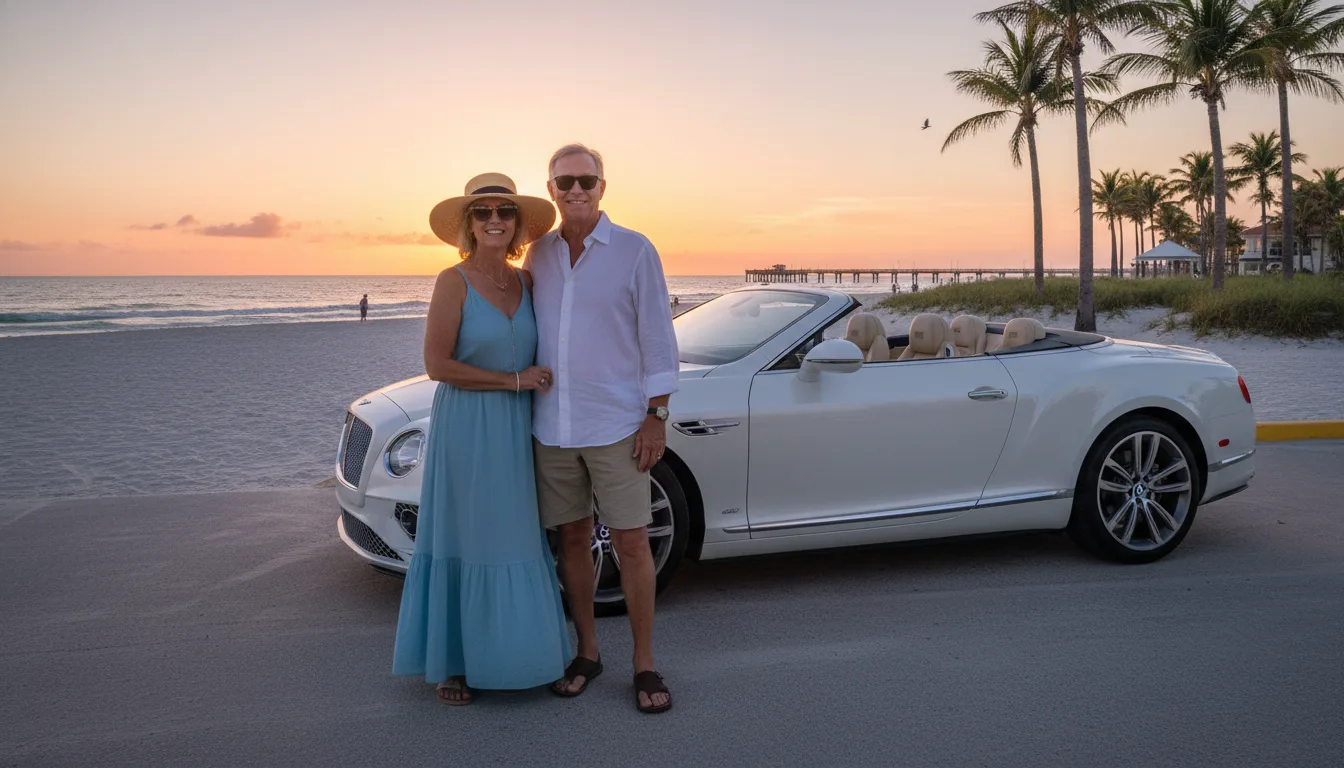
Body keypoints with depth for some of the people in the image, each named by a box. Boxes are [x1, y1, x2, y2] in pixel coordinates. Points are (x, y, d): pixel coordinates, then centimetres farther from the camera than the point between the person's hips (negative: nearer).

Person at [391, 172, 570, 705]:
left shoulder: (525, 284, 7)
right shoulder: (454, 282, -9)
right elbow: (436, 364, -15)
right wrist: (513, 380, -15)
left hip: (516, 431, 5)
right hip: (466, 428, -5)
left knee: (515, 542, 11)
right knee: (464, 544, 3)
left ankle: (507, 654, 26)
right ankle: (453, 663, 17)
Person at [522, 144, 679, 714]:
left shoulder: (635, 251, -3)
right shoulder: (538, 255, 9)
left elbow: (657, 338, -4)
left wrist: (656, 417, -9)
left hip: (616, 425, -4)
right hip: (551, 426, 4)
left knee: (631, 542, 0)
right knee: (571, 537, 11)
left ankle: (644, 665, 13)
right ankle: (587, 652, 26)